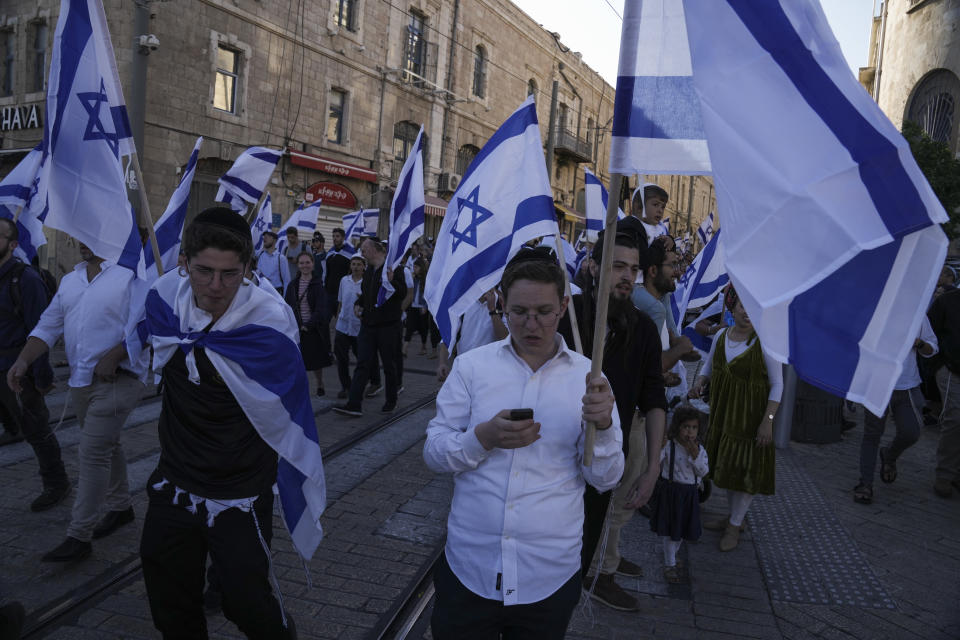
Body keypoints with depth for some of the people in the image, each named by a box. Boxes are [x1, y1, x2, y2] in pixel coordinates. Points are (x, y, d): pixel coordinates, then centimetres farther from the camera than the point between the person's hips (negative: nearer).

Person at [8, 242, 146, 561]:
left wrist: (112, 357, -25)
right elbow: (48, 326, 13)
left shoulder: (129, 276, -10)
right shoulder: (70, 281, 14)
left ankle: (79, 536, -1)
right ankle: (120, 507, 34)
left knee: (93, 453, -8)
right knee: (107, 446, 18)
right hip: (81, 380, 7)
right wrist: (23, 360, -1)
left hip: (116, 379, -7)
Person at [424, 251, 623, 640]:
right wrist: (483, 437, -21)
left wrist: (602, 426, -24)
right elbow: (433, 453, -3)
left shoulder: (587, 377, -3)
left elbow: (606, 480, -5)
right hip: (469, 569, 0)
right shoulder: (471, 366, -4)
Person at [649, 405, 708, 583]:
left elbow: (703, 472, -7)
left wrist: (695, 455, -20)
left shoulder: (699, 449, -1)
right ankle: (670, 565, 18)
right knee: (670, 530, 4)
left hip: (690, 493, 4)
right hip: (671, 491, -4)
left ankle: (671, 557, 38)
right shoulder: (668, 446, -12)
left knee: (682, 529, 16)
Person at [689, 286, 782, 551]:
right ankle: (733, 516, 32)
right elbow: (709, 365, 16)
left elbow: (777, 384, -14)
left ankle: (734, 525, 17)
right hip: (723, 413, 6)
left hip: (751, 415, -6)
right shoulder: (721, 335, 1)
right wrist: (699, 382, -6)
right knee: (726, 464, 14)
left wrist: (768, 420, -20)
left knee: (746, 468, 2)